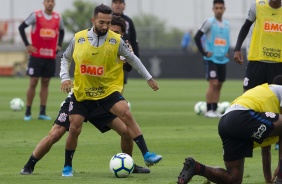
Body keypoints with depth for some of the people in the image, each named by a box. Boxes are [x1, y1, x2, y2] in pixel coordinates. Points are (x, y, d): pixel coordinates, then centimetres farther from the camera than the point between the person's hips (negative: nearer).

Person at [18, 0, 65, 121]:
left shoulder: (58, 18, 6)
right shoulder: (36, 15, -6)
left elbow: (61, 31, 24)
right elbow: (21, 27, -2)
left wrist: (59, 45, 11)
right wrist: (27, 45, -7)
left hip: (51, 56, 4)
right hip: (36, 55, -4)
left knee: (45, 83, 6)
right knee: (33, 83, -3)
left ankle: (42, 113, 9)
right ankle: (28, 113, 2)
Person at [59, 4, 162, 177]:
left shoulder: (116, 40, -8)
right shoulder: (79, 38, -7)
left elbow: (132, 59, 6)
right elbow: (66, 58, 10)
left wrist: (148, 77, 10)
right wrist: (65, 77, -5)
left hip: (108, 90, -1)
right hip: (82, 93, 1)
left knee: (126, 114, -22)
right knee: (74, 128, -4)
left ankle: (146, 155, -22)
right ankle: (67, 167, 17)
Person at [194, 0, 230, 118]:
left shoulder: (227, 25, 12)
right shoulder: (209, 22, -6)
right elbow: (197, 37, -9)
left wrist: (227, 52, 10)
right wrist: (204, 53, -13)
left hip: (222, 60, 6)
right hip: (211, 59, -6)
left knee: (219, 85, 7)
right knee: (213, 84, -14)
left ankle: (215, 110, 12)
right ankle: (208, 110, -10)